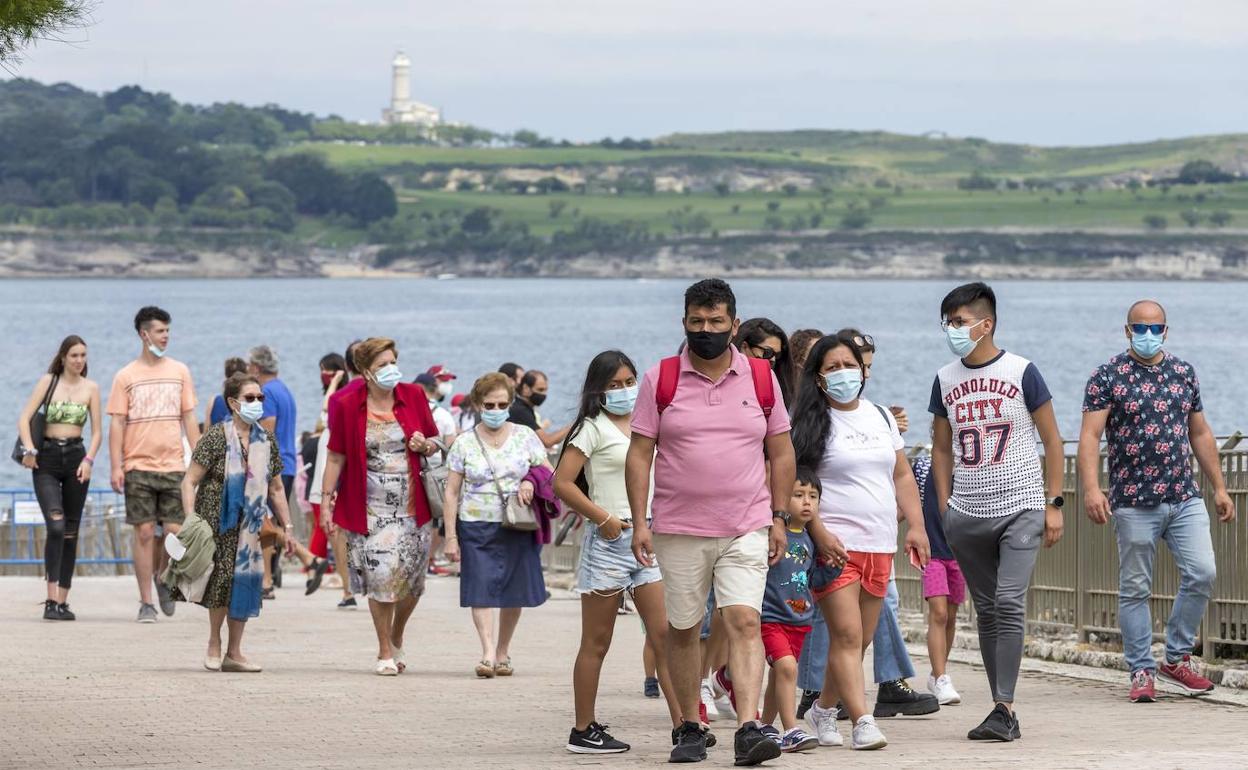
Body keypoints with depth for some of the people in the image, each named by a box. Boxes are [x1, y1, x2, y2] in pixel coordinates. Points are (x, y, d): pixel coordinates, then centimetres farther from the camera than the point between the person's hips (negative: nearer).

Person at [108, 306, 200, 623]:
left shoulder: (179, 371, 9)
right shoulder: (126, 376, 2)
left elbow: (189, 419, 12)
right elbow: (117, 423, 1)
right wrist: (116, 466, -6)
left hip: (173, 465, 2)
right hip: (138, 466, -2)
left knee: (175, 532, -3)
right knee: (145, 533, -3)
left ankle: (162, 577, 27)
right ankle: (146, 602, 3)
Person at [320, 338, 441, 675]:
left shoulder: (414, 396, 4)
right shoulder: (347, 406, -3)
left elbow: (436, 443, 15)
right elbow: (336, 457, 1)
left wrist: (425, 446, -8)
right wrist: (326, 501, -2)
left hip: (412, 507, 3)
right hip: (370, 510, -3)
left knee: (412, 582, 5)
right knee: (381, 578, -8)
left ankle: (396, 639, 31)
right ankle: (385, 653, 6)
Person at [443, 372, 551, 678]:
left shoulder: (525, 437, 6)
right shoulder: (464, 444, 3)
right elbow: (452, 492, 2)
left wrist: (532, 482, -12)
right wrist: (450, 536, -4)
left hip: (517, 527, 1)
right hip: (476, 527, -1)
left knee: (514, 592, 5)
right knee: (481, 591, -12)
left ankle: (503, 653, 19)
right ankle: (488, 654, -17)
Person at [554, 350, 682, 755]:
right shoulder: (593, 428, -4)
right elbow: (562, 482, -12)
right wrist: (604, 518, -14)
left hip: (647, 537, 6)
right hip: (609, 540, -6)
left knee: (664, 636, -2)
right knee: (596, 644, 1)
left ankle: (682, 724, -4)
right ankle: (583, 731, 7)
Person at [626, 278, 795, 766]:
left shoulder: (762, 378, 5)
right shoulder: (660, 380, 1)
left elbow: (781, 452, 11)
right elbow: (639, 454, 1)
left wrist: (779, 517, 6)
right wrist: (639, 522, -6)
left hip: (747, 529, 0)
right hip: (678, 530, 0)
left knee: (744, 622, -13)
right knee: (683, 629, 7)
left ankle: (748, 727, -21)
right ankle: (689, 727, 20)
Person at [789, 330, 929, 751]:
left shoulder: (882, 417, 16)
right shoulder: (812, 424, -3)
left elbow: (902, 476, 20)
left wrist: (916, 525, 11)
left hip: (880, 544, 6)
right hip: (835, 543, -6)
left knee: (859, 640, 9)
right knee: (847, 635, -12)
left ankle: (823, 710, 24)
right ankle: (862, 721, -16)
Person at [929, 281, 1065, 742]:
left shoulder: (1021, 372, -4)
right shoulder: (945, 380, 7)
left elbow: (1052, 440, 1)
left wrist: (1054, 503, -3)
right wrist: (943, 508, 9)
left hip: (1020, 509, -4)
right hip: (967, 515, 4)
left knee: (1009, 604, -16)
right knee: (986, 612, 6)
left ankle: (1004, 708, -17)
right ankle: (1004, 712, 12)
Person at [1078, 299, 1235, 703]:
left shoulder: (1184, 373, 12)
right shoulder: (1107, 377, -3)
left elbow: (1200, 434, 19)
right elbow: (1090, 435, -10)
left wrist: (1219, 487, 17)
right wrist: (1091, 488, -23)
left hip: (1185, 499, 4)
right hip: (1133, 503, -4)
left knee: (1202, 574, -7)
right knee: (1135, 590, 2)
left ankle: (1177, 658, 8)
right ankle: (1142, 672, 10)